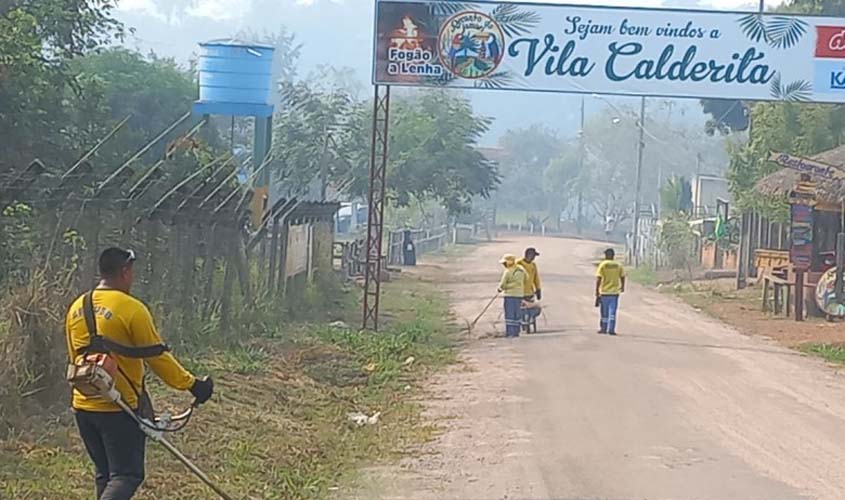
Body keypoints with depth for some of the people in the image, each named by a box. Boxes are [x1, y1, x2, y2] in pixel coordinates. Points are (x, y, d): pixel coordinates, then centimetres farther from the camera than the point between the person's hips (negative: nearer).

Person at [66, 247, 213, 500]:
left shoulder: (76, 308, 7)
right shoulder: (132, 309, -14)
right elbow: (157, 357, -11)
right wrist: (191, 384, -2)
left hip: (83, 406, 7)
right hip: (119, 408, -7)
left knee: (104, 474, 18)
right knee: (126, 476, -3)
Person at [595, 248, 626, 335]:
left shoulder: (603, 265, -6)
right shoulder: (618, 265, 2)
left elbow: (598, 279, -10)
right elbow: (622, 277, 9)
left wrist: (597, 291, -6)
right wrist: (622, 287, 27)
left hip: (604, 292, -1)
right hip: (615, 292, 1)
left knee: (604, 312, 10)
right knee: (612, 312, 3)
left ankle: (603, 329, 18)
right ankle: (611, 329, -4)